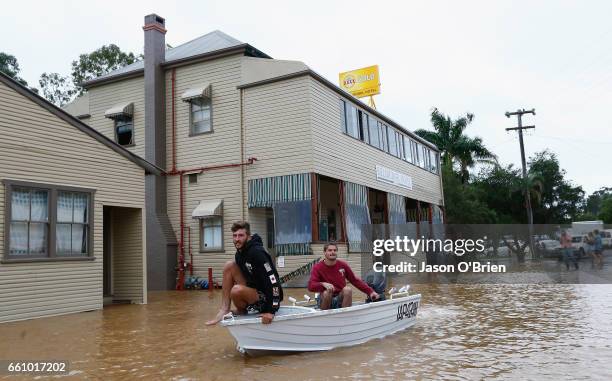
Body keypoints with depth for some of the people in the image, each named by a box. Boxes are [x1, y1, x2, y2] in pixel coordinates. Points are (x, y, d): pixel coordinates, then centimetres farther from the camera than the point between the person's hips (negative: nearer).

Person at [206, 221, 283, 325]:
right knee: (229, 266, -1)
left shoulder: (257, 253, -22)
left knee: (237, 290, -32)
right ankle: (224, 310, -2)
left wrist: (271, 311, -29)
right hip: (253, 290, 8)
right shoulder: (239, 252, 3)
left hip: (268, 298, -8)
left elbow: (273, 282, -26)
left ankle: (242, 312, 3)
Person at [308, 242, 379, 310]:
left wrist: (370, 291, 0)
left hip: (341, 299, 2)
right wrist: (323, 284, -39)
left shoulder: (343, 265, 2)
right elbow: (310, 286, -19)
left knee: (348, 289, -26)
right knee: (327, 292, -33)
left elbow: (355, 280, 8)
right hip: (325, 299, -2)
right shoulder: (317, 267, -6)